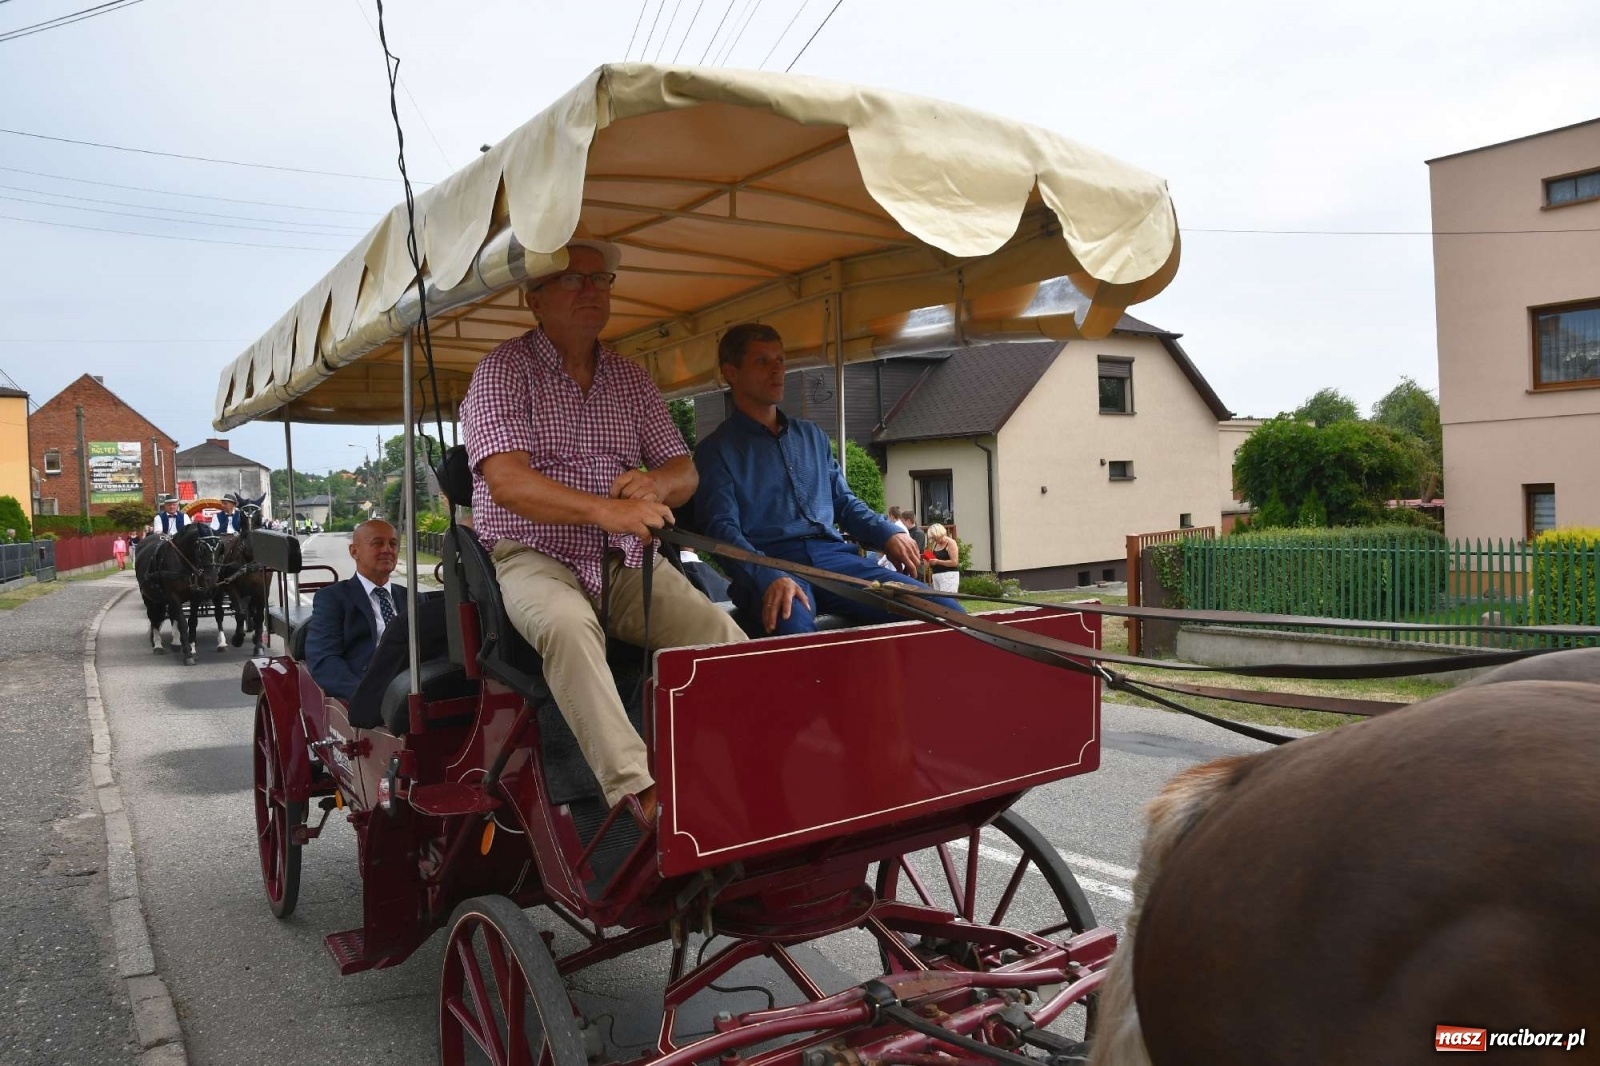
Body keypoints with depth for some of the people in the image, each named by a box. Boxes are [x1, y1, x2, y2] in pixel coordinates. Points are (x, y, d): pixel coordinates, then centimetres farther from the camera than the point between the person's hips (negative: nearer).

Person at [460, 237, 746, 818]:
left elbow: (684, 470, 16)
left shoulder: (632, 379, 17)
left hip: (626, 563, 5)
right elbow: (507, 482, -14)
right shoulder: (504, 370, 1)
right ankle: (639, 792, -45)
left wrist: (654, 483, -11)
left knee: (722, 634, -22)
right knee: (569, 626, -39)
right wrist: (605, 510, -30)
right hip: (532, 557, -4)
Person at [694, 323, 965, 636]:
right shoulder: (716, 451, 9)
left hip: (833, 555, 5)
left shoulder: (812, 435, 27)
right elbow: (723, 528, -5)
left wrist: (888, 533, 7)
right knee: (794, 624, -42)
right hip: (768, 562, -5)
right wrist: (769, 578, -24)